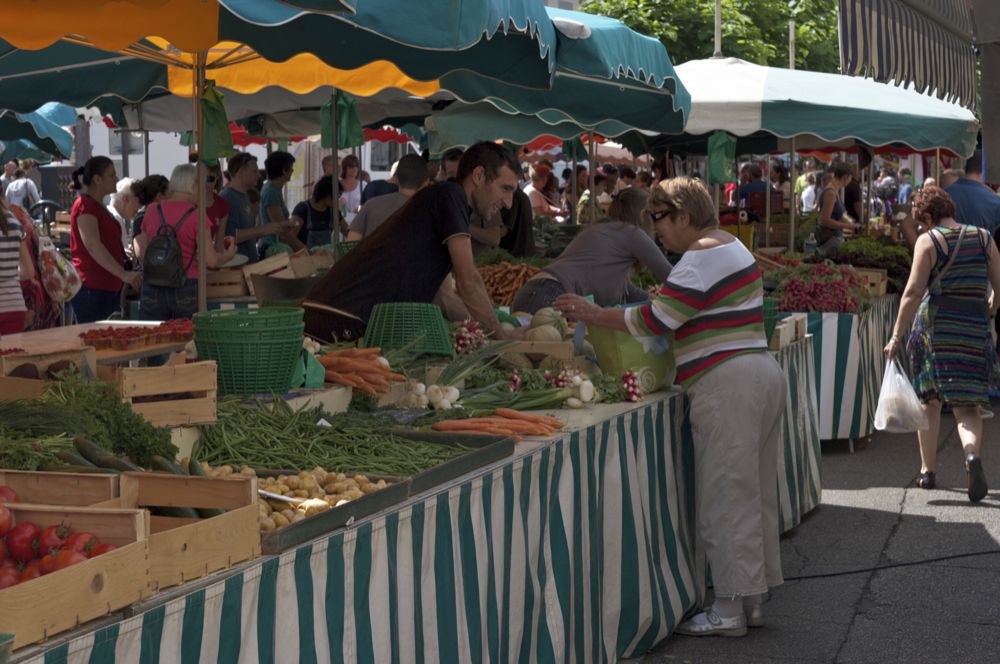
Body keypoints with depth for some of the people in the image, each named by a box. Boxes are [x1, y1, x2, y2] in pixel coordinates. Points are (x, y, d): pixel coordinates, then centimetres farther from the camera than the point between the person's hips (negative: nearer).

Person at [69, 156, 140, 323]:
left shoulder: (98, 207, 21)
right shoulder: (85, 205, -10)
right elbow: (93, 246, -22)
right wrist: (124, 274, -27)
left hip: (107, 288, 10)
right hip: (92, 289, -10)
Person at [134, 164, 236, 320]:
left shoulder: (152, 211, 6)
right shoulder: (196, 215, -6)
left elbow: (143, 253, 13)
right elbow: (211, 261, -9)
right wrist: (228, 255, 10)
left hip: (152, 289, 3)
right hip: (187, 288, -3)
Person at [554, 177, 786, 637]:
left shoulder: (700, 258, -14)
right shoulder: (731, 247, 19)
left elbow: (655, 321, -17)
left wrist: (592, 314, -10)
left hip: (727, 385, -11)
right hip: (762, 373, 11)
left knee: (725, 498, -5)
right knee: (755, 493, 14)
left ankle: (730, 609, -1)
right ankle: (753, 599, 21)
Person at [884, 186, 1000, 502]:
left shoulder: (929, 241, -6)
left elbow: (913, 292, -11)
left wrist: (897, 337, -8)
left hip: (934, 325, -2)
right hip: (974, 330, 2)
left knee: (929, 400, 13)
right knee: (967, 405, 3)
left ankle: (928, 470, 19)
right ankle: (972, 455, -25)